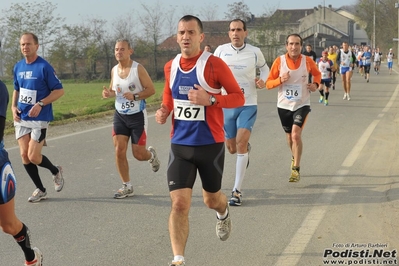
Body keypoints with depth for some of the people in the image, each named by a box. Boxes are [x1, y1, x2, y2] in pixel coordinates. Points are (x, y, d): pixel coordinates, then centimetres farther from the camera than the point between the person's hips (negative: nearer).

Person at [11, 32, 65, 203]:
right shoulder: (18, 67, 7)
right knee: (24, 155, 3)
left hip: (39, 119, -6)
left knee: (33, 156, -8)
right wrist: (14, 107, 3)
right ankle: (40, 190, 19)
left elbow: (59, 91, -11)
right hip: (21, 118, 6)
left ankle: (56, 171, 23)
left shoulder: (44, 67, -13)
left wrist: (40, 104, -21)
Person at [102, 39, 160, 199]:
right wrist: (108, 93, -6)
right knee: (119, 151, -5)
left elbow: (151, 89, -12)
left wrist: (135, 96, -26)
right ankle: (127, 187, 8)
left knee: (138, 154, 0)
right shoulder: (114, 70, 3)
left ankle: (151, 155, 38)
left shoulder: (138, 69, -13)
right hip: (120, 115, 4)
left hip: (137, 115, -4)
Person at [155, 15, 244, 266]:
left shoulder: (214, 64, -12)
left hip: (210, 145, -2)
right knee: (179, 204, -9)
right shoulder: (170, 67, 3)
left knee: (211, 199, 17)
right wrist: (164, 111, -1)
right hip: (180, 145, 3)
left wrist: (210, 99, -25)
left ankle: (224, 214, 55)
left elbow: (239, 97, -9)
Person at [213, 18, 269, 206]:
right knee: (232, 148, 12)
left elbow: (264, 67, 16)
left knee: (241, 143, -17)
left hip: (248, 104, -2)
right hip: (227, 105, 2)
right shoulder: (221, 51, -3)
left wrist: (263, 80, -5)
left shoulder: (254, 52, -4)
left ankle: (237, 191, -10)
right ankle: (246, 149, 53)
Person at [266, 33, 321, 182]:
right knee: (289, 136, 16)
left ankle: (296, 169, -10)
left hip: (302, 104, -2)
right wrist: (280, 79, -24)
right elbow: (268, 84, -5)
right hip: (284, 105, 2)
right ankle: (295, 158, 47)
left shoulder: (308, 61, -6)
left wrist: (316, 84, -6)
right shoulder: (279, 61, -8)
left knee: (296, 134, -19)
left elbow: (317, 74, 15)